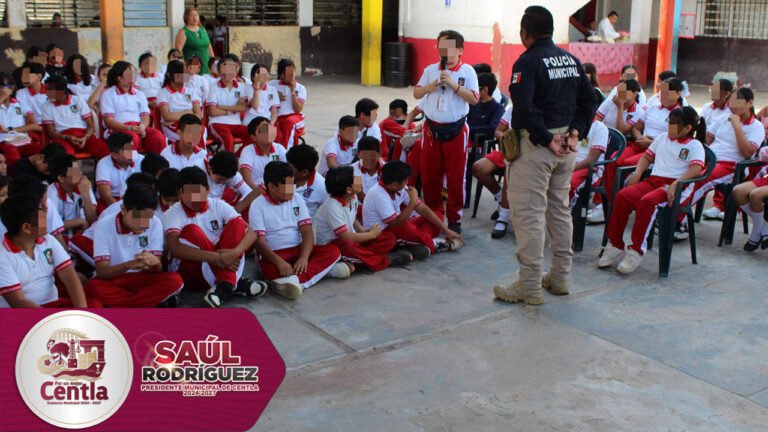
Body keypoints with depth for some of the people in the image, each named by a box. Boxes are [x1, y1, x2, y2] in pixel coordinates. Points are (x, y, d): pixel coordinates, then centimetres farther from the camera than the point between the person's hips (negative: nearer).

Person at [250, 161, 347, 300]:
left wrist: (304, 257, -24)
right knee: (270, 270, -38)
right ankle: (323, 269, -30)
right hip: (274, 255, -4)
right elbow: (259, 241, -14)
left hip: (299, 251, 4)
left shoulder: (297, 200, 5)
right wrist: (279, 261, -32)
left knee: (333, 251, -19)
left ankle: (295, 280, -36)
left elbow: (307, 232, -4)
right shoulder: (258, 205, -7)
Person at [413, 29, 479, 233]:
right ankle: (433, 213, 24)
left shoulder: (467, 71, -2)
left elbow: (474, 99, -10)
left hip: (456, 130, -3)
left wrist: (453, 84, -17)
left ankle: (454, 218, 15)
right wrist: (430, 86, -8)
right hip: (432, 129, 3)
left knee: (456, 176, 3)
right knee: (429, 174, 8)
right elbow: (416, 93, 11)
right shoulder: (430, 70, 7)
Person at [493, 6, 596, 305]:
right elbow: (589, 100, 13)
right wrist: (575, 132, 4)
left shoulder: (527, 62, -12)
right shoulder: (571, 60, 11)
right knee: (559, 209, 17)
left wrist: (546, 140, -16)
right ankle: (560, 278, 25)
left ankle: (529, 286, 0)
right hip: (566, 145, 8)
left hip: (535, 145, -8)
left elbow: (524, 108, -23)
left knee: (529, 213, -3)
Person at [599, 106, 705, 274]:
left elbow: (696, 169, -10)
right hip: (653, 180, 6)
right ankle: (615, 246, -17)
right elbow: (647, 157, 29)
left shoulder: (695, 145, 5)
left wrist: (675, 184, -25)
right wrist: (637, 173, 8)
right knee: (622, 195, -22)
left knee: (647, 201, -36)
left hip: (678, 186, -5)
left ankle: (636, 251, -28)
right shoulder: (662, 138, 24)